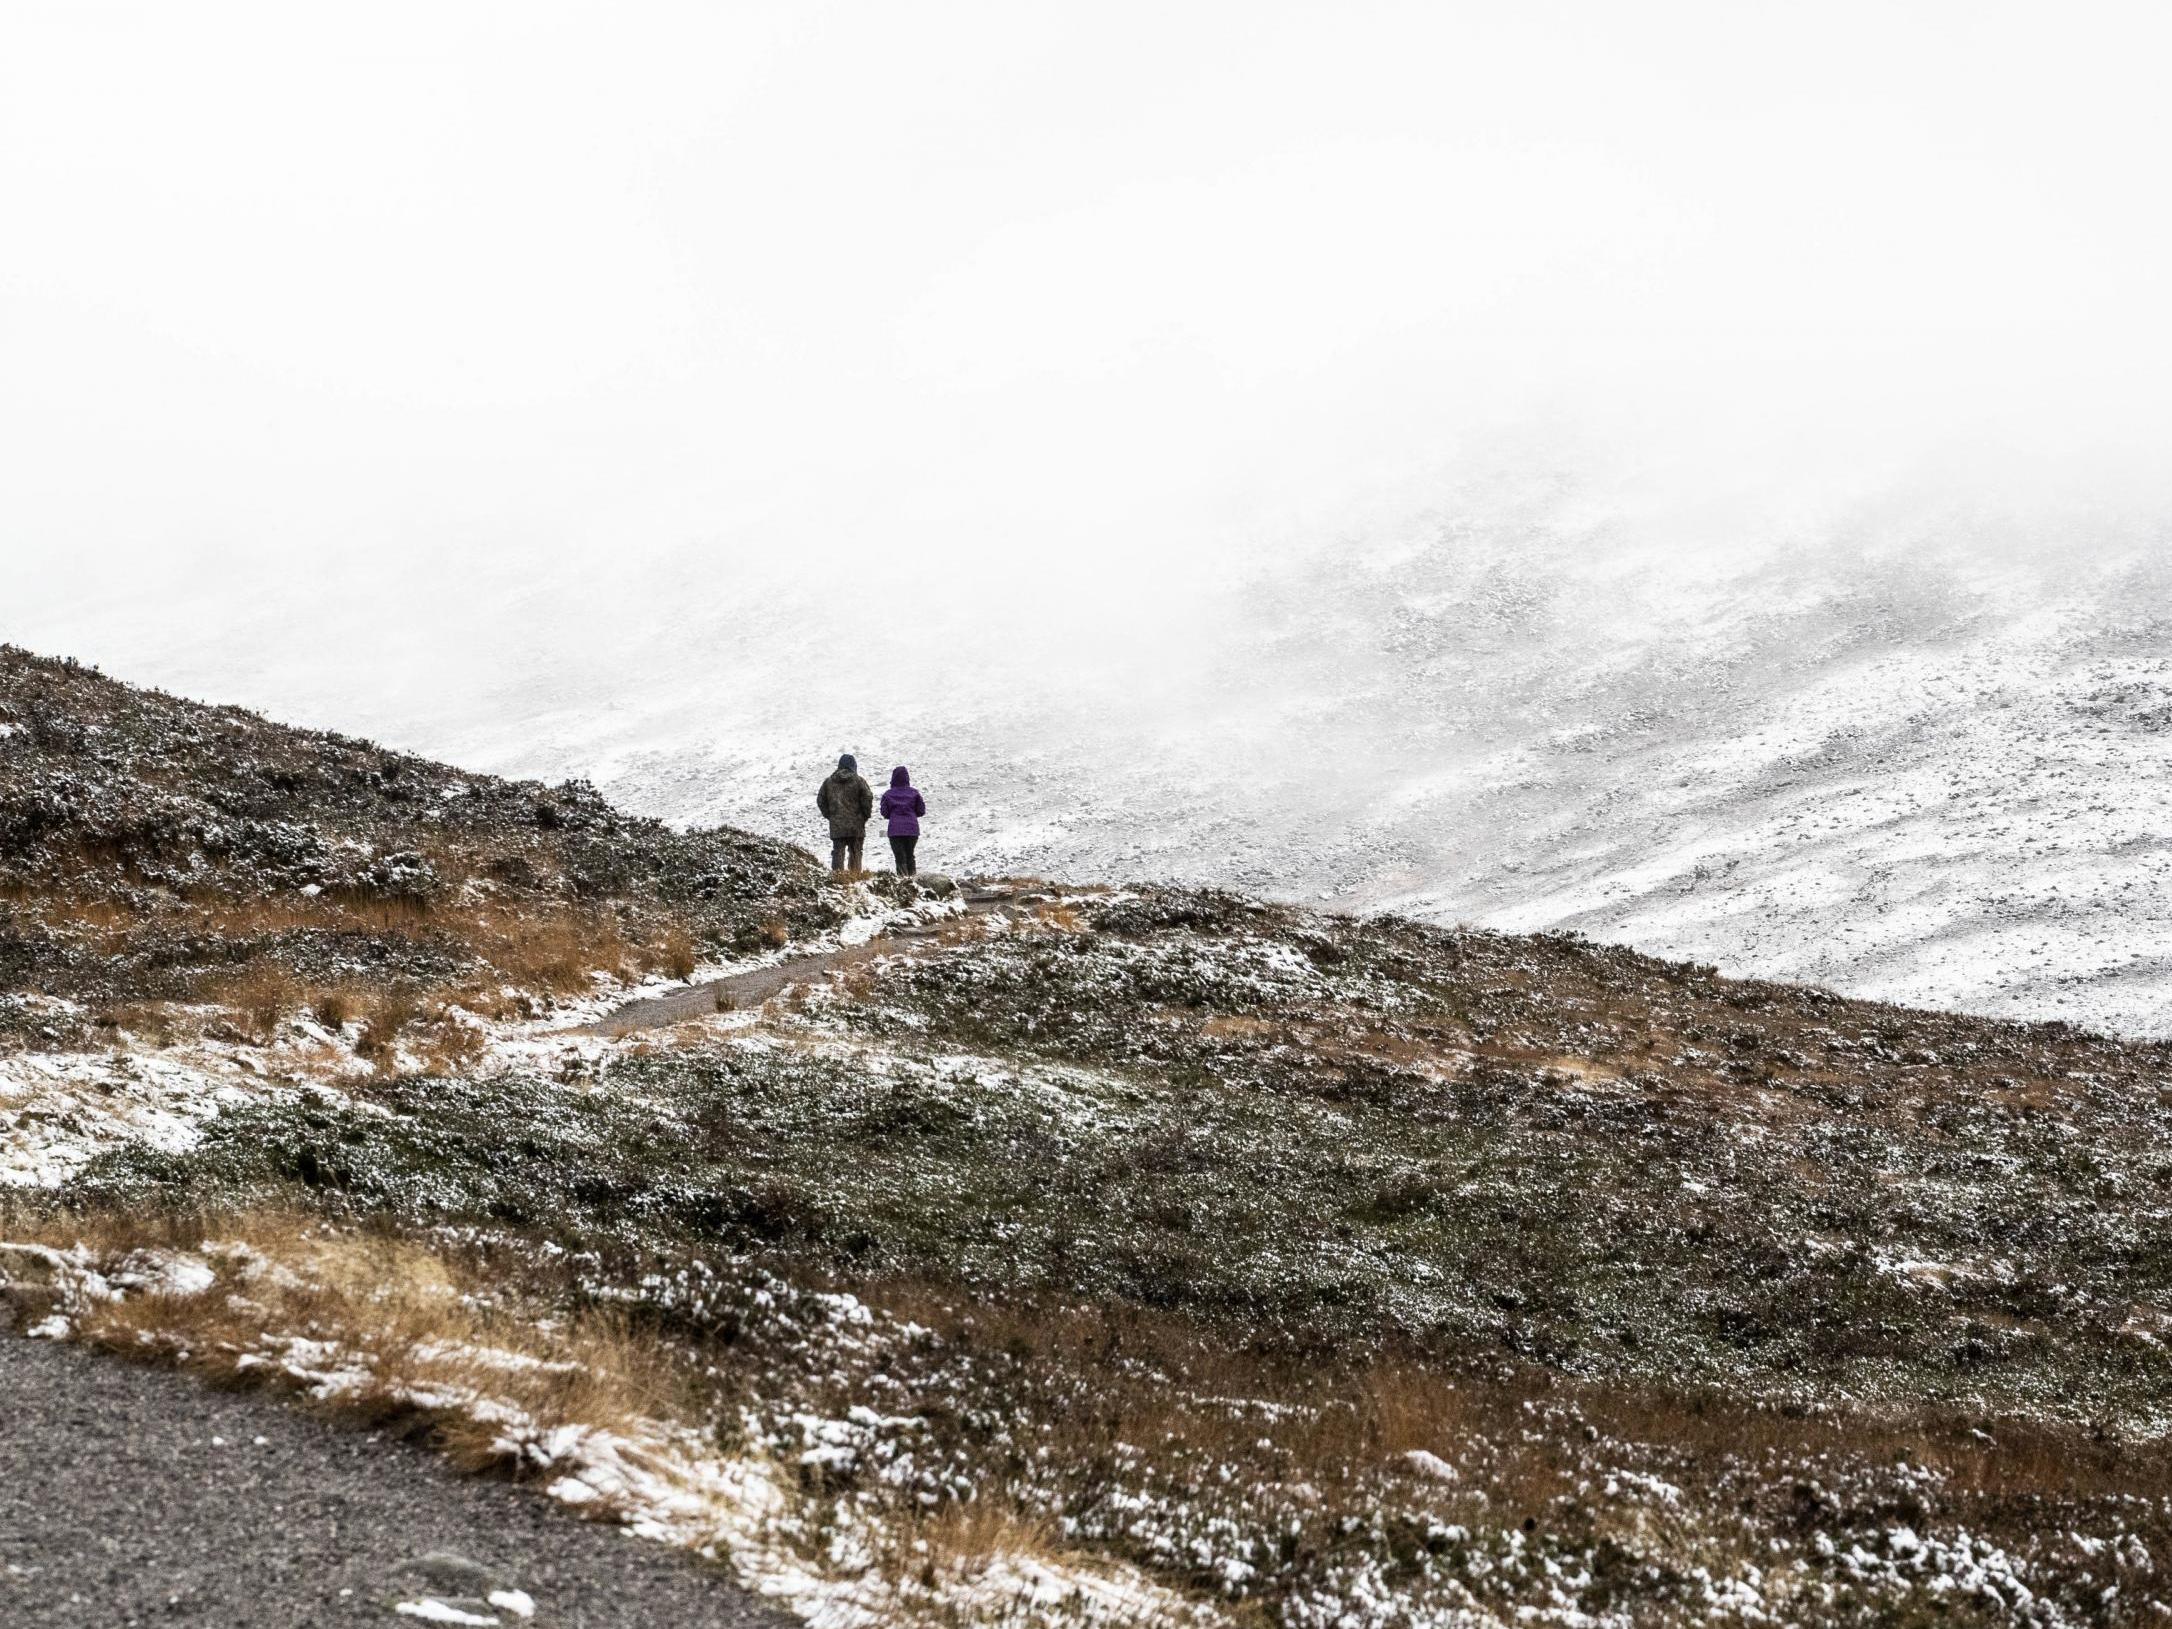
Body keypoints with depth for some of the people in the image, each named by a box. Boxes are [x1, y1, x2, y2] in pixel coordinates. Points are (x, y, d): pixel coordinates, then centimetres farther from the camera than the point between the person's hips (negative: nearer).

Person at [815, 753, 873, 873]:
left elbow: (820, 800, 9)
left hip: (836, 827, 2)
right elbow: (868, 798, -9)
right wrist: (866, 815, 4)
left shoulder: (829, 782, 6)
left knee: (838, 854, 3)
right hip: (856, 827, -2)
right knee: (855, 854, 6)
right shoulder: (858, 781, -4)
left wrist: (829, 815, 15)